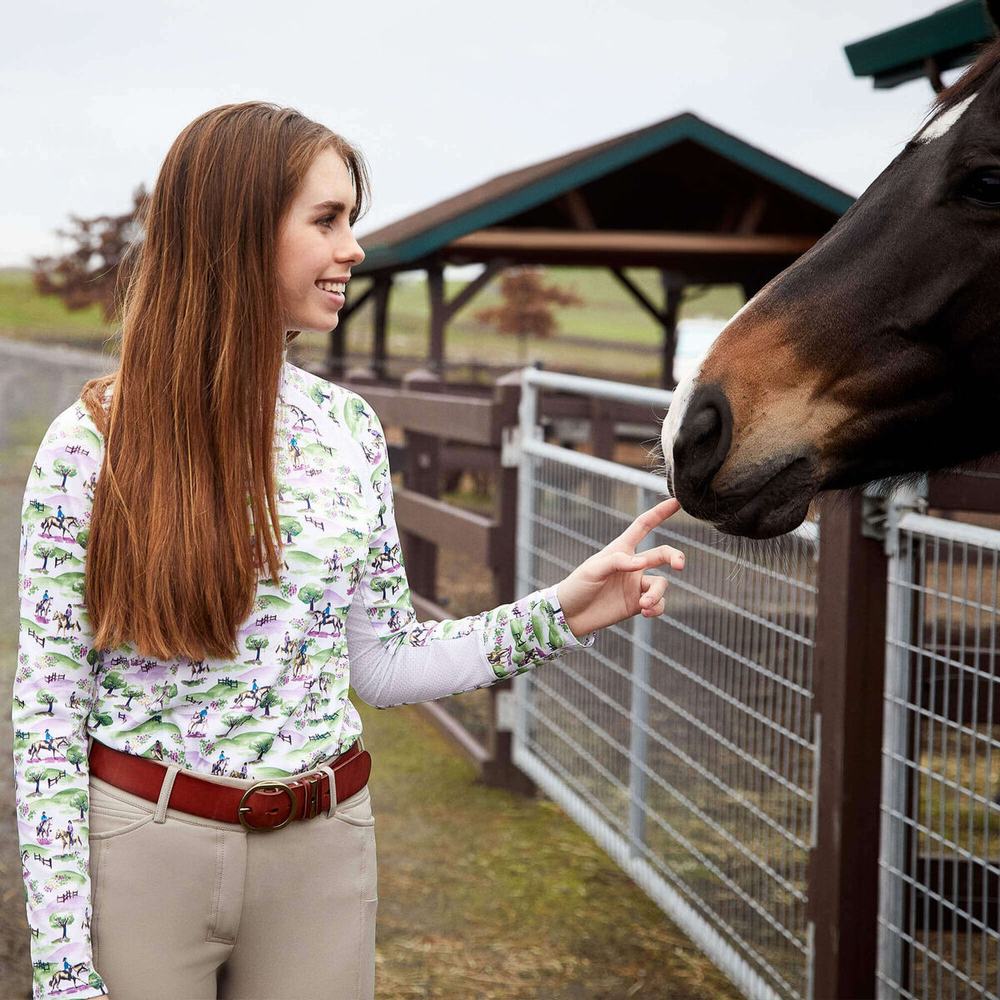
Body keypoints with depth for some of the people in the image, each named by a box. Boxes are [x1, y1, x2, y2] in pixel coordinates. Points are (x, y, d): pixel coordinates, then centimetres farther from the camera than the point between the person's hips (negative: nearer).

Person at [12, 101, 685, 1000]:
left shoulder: (350, 429, 3)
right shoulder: (94, 441, -10)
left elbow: (382, 663, 9)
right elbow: (47, 707, -8)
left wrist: (559, 616, -3)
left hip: (321, 854, 4)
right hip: (142, 845, -4)